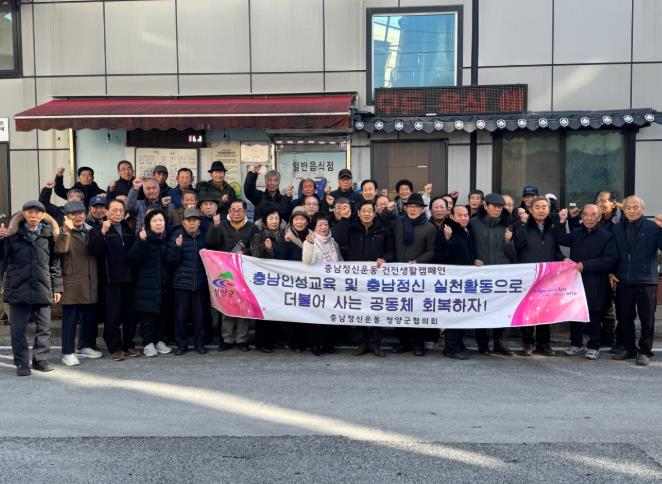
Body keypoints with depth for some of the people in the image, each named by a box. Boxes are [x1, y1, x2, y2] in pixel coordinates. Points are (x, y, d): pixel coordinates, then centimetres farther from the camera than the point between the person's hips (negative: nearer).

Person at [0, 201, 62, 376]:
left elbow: (55, 263, 7)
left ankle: (40, 359, 20)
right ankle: (22, 363, 15)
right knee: (18, 329, 4)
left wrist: (57, 287, 5)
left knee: (44, 328, 7)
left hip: (42, 289, 1)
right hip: (18, 289, -1)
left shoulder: (49, 235, 5)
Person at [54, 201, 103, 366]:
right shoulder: (65, 233, -4)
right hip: (72, 284, -6)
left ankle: (85, 347, 27)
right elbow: (60, 249, -25)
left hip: (90, 283, 6)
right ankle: (68, 352, 5)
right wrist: (66, 230, -39)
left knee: (89, 318, 14)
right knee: (70, 319, -2)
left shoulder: (91, 231, 15)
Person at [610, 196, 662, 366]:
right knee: (625, 318, 12)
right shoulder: (617, 229, 9)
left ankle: (645, 351, 14)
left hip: (646, 281, -4)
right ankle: (629, 348, 26)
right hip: (623, 282, 4)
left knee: (647, 319, 3)